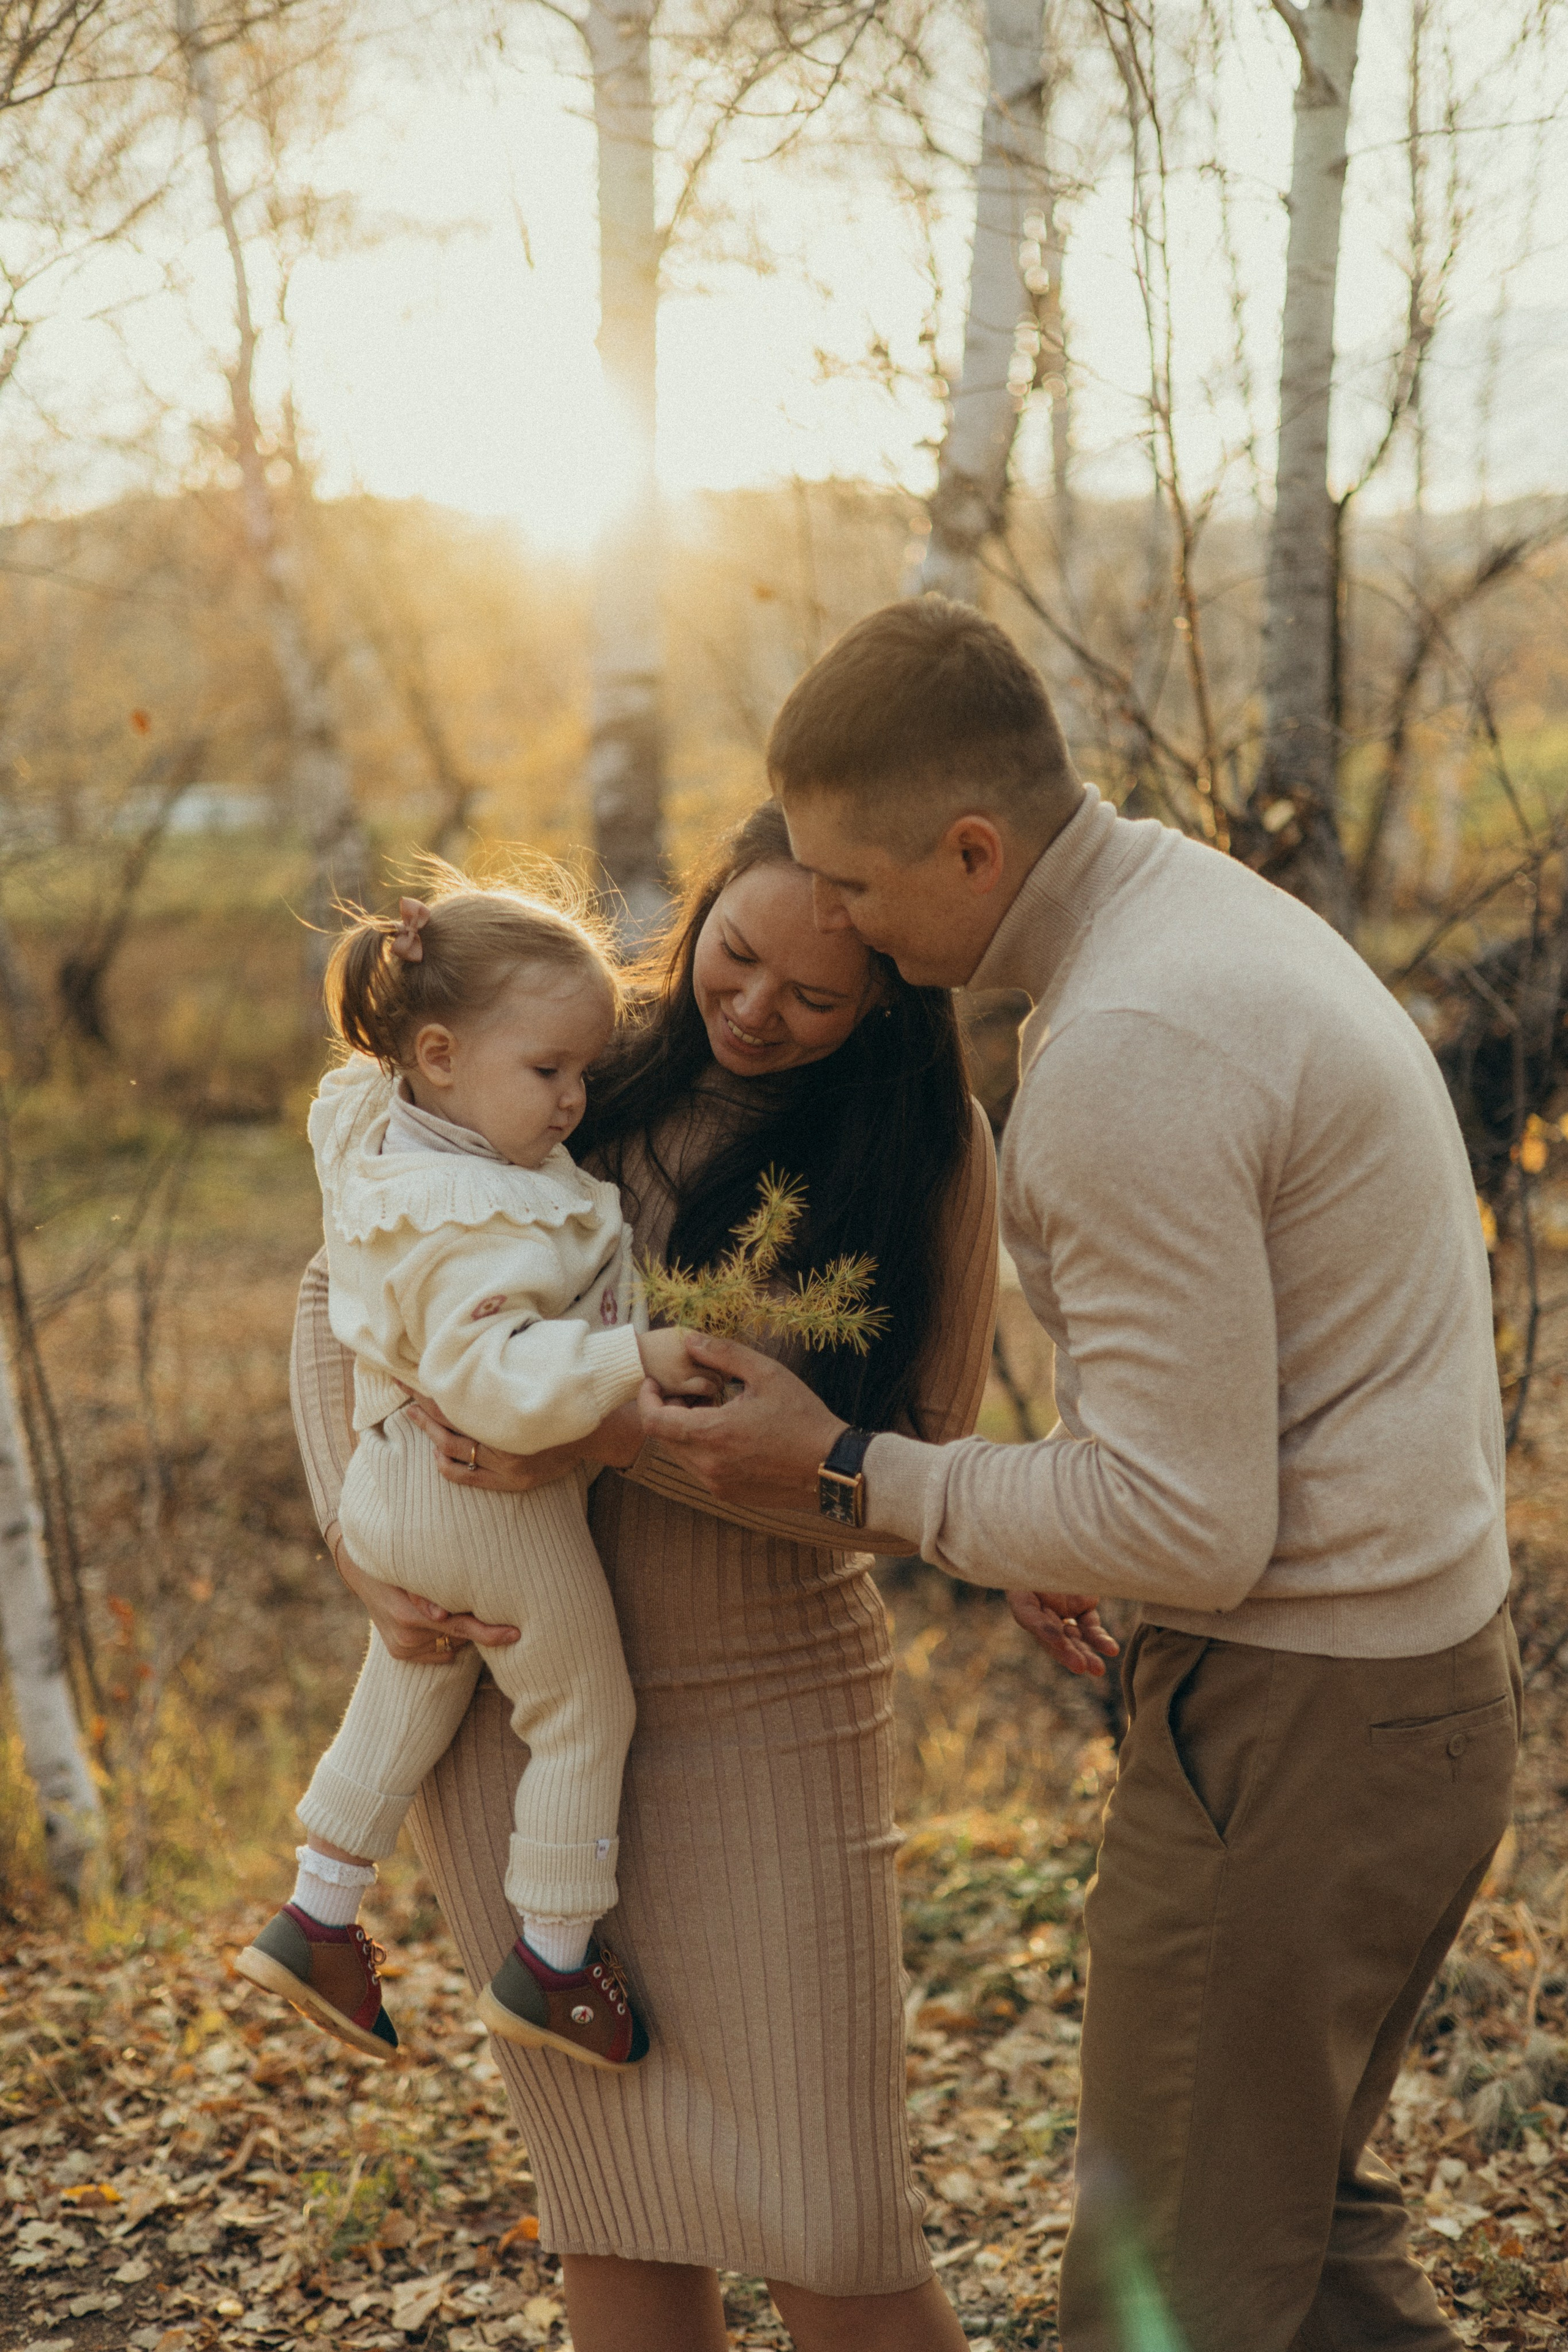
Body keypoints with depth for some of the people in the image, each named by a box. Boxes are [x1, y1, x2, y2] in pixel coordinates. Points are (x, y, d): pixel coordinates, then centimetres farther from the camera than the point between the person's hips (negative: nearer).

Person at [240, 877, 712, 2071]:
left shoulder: (370, 1128, -6)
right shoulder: (491, 1229, -34)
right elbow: (492, 1374, -41)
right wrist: (635, 1357, -45)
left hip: (392, 1481, 9)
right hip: (498, 1513, -9)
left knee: (410, 1690, 29)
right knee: (584, 1714, 12)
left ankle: (315, 1920, 37)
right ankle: (552, 1967, 25)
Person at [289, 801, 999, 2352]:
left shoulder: (927, 1149, -7)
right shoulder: (568, 1068, 0)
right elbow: (339, 1294, 8)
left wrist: (621, 1436, -23)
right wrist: (359, 1538, -6)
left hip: (760, 1710, -2)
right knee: (615, 2217, 10)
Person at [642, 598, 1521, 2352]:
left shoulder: (1125, 1052, -25)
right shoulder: (1197, 907, 8)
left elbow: (1190, 1530, -24)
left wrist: (846, 1469, -14)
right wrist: (1075, 1520, 8)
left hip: (1291, 1720, -10)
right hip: (1414, 1666, 10)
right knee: (1299, 2211, 24)